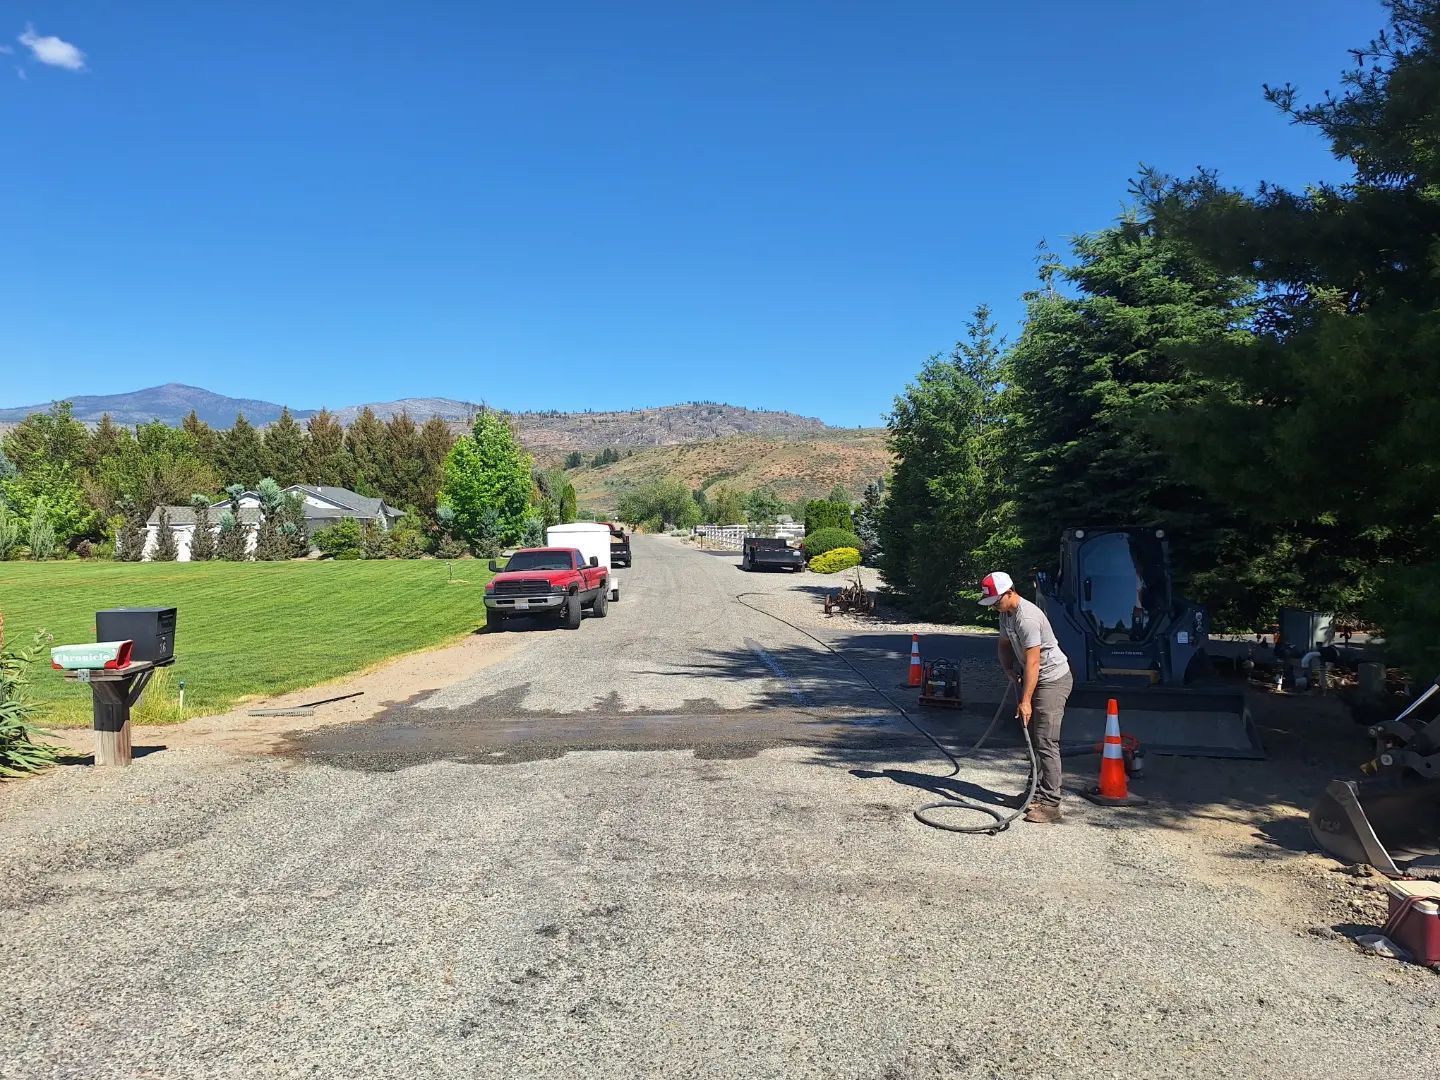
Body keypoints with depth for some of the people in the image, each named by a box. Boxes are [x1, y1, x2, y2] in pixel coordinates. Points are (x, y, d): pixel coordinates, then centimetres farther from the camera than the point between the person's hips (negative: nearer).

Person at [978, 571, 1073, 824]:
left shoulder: (1027, 618, -27)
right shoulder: (1006, 614, 5)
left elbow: (1032, 663, -28)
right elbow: (1004, 644, 20)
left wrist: (1025, 701, -27)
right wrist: (1008, 670, 1)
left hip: (1053, 680, -10)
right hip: (1038, 679, 10)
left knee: (1046, 742, -14)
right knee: (1033, 739, 15)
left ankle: (1050, 804, -13)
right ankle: (1039, 793, 26)